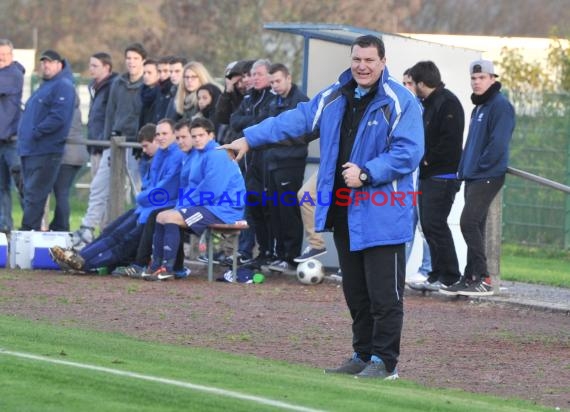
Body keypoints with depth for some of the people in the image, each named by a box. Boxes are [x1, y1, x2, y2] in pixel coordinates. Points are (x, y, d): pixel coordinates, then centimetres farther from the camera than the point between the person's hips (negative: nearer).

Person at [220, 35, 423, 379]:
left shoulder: (400, 103, -9)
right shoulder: (334, 98, 13)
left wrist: (366, 174, -20)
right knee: (355, 292, 13)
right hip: (344, 213, 7)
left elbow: (408, 153, -15)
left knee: (383, 293, -5)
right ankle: (363, 354, 21)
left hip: (381, 217, -7)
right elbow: (296, 120, 18)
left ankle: (385, 360, 1)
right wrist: (249, 138, 13)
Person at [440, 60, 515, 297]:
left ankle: (482, 279, -15)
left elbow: (498, 144, -19)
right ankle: (471, 278, 14)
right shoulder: (478, 107, 19)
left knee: (469, 222, -16)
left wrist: (479, 166, -15)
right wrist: (463, 168, 12)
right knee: (474, 226, 10)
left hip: (487, 177, -10)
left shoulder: (500, 106, -11)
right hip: (472, 177, 10)